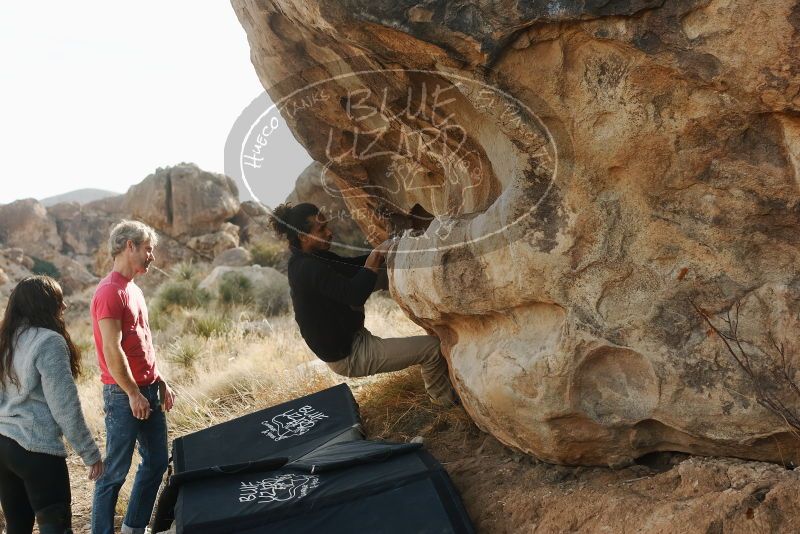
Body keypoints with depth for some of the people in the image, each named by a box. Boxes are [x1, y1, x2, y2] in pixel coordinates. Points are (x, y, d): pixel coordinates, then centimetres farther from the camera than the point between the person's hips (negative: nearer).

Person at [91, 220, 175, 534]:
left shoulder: (133, 290, 14)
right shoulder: (110, 292, -15)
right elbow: (112, 350, -20)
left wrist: (160, 382, 16)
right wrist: (133, 394, -16)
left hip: (148, 390, 9)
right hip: (124, 394, -9)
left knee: (157, 461, 16)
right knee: (115, 472, 0)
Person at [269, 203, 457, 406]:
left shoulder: (307, 259, 2)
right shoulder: (309, 269, -29)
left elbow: (349, 265, 8)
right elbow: (355, 295, -36)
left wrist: (380, 252, -6)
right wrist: (376, 257, -26)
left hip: (343, 342, 11)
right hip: (348, 357, -11)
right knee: (433, 347, -11)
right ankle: (445, 398, 18)